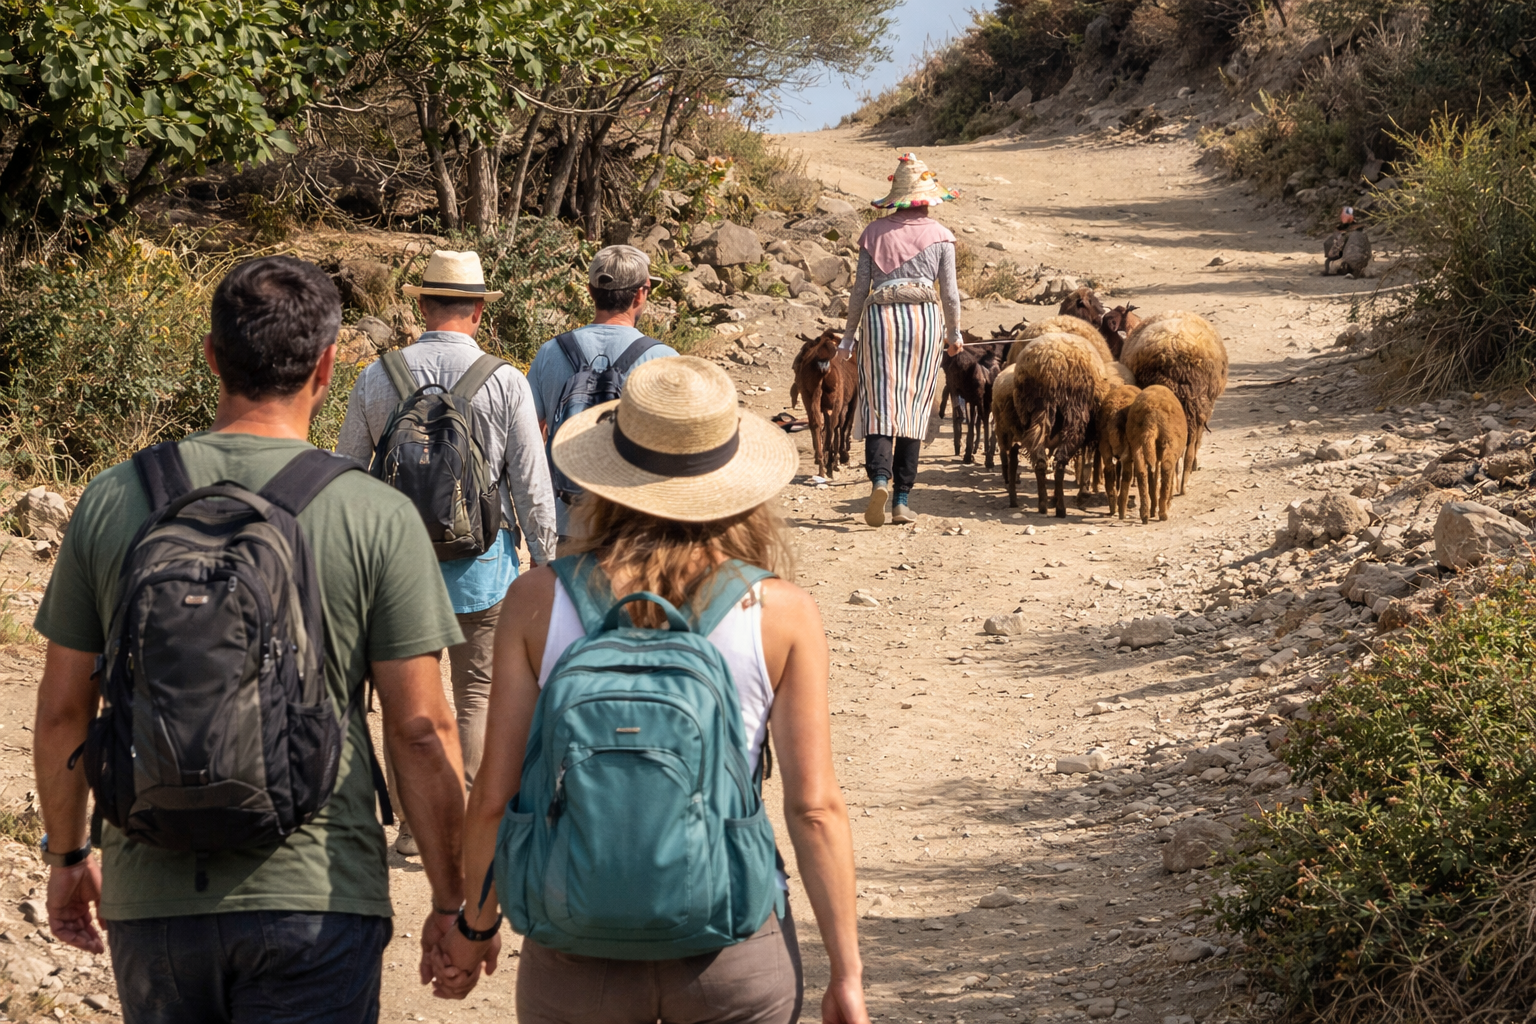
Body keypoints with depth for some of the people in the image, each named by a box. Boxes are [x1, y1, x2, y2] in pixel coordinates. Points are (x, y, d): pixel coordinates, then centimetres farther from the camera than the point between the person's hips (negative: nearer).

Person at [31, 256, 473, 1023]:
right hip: (314, 896, -3)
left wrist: (68, 855, 20)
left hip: (149, 895, 3)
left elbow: (62, 711, 5)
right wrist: (452, 900, 3)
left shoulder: (112, 500, 0)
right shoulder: (378, 518, -8)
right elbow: (420, 729, -7)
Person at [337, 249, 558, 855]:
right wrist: (545, 562, 6)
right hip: (480, 564, -2)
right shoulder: (504, 384, -8)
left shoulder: (376, 379, -2)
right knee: (477, 695, 8)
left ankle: (412, 827, 15)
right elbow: (532, 487, -5)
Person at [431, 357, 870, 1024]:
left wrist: (475, 921, 14)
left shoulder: (539, 602, -5)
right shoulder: (782, 613, -7)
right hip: (734, 950, 0)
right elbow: (815, 808, -7)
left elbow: (494, 798, -3)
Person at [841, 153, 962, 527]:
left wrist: (850, 332, 16)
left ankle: (879, 478, -25)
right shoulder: (939, 234, 5)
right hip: (924, 315, 0)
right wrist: (954, 333, 19)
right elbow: (949, 291, 6)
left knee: (879, 406, 0)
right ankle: (902, 499, 3)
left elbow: (860, 287, 8)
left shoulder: (875, 232, 8)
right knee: (914, 409, 5)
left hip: (879, 315, 0)